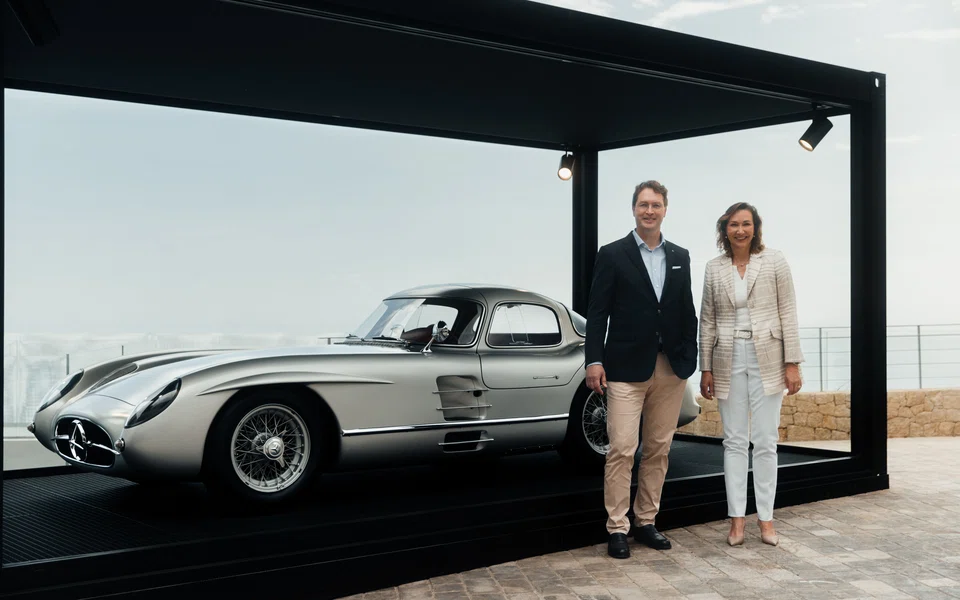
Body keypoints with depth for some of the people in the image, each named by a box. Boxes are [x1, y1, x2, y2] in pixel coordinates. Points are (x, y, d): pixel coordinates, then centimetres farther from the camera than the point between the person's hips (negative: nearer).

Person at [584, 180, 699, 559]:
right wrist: (594, 361, -12)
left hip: (671, 368, 5)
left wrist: (690, 358, 6)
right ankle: (617, 529, 4)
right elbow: (597, 312, -5)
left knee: (658, 450, 9)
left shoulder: (680, 257, 12)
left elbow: (687, 312, 13)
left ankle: (646, 522, 20)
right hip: (627, 368, -4)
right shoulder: (612, 254, -1)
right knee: (622, 450, -6)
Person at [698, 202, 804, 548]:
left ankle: (766, 517, 11)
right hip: (728, 360, 2)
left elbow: (788, 314, -1)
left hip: (767, 359, -1)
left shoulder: (774, 262, 1)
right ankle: (737, 518, 10)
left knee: (766, 441, 2)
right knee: (734, 441, 5)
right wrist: (706, 369, 4)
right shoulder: (714, 269, 6)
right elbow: (707, 321, 8)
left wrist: (793, 363, -5)